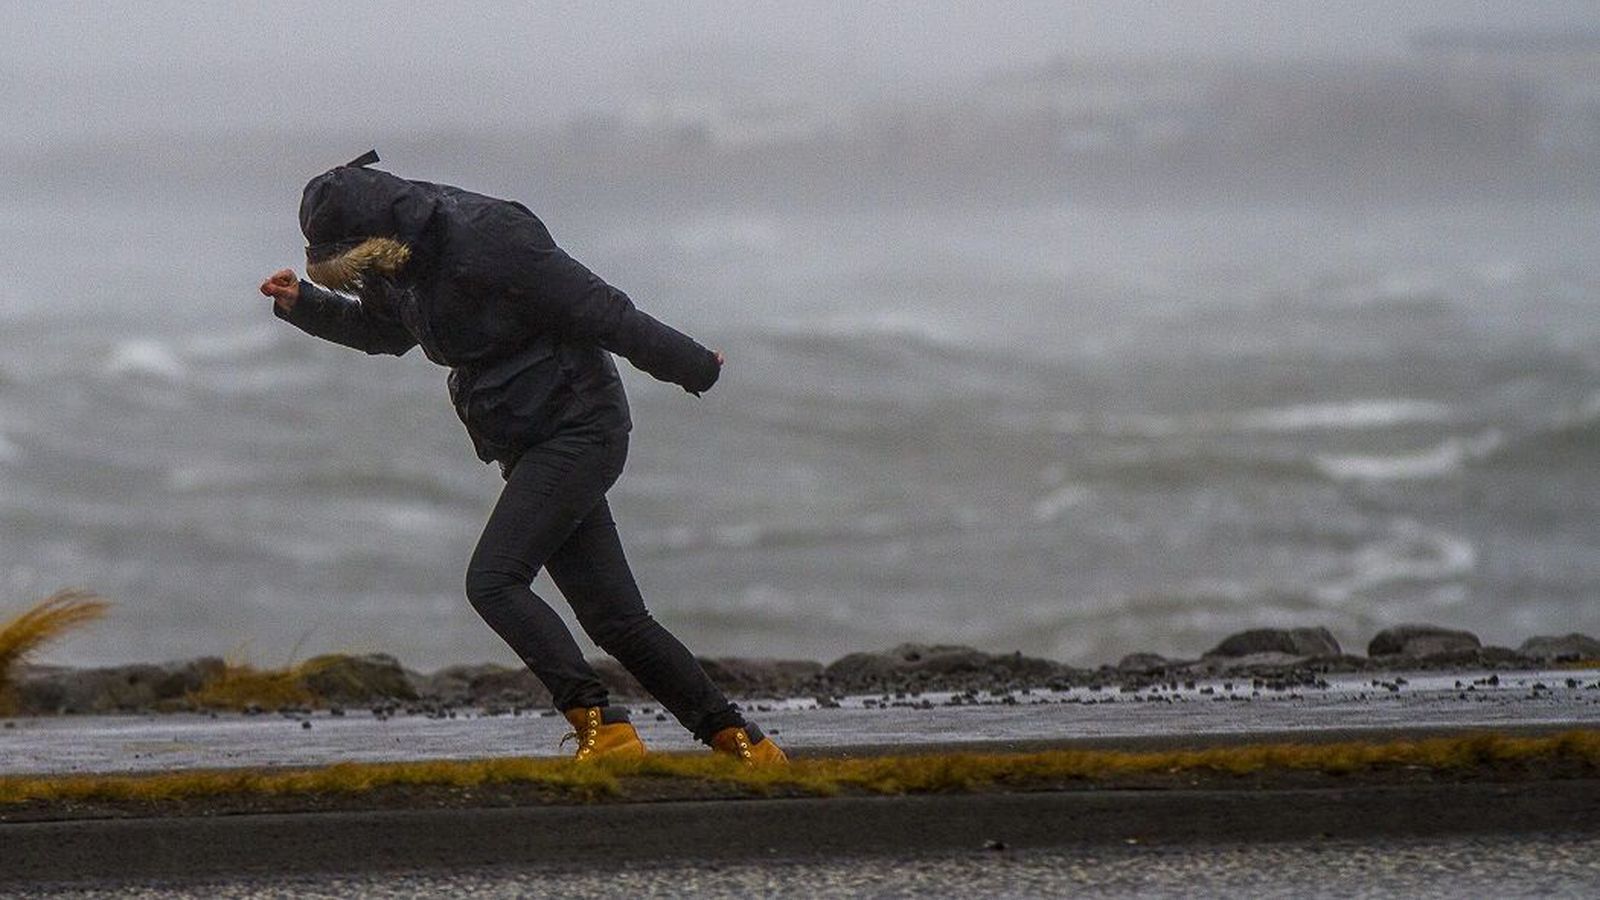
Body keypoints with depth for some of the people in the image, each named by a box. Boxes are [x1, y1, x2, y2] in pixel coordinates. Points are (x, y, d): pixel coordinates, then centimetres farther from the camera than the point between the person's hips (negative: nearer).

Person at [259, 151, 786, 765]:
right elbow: (379, 329, 30)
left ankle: (600, 724, -22)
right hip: (533, 448, 9)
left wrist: (692, 368, -12)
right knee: (612, 617, 6)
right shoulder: (400, 268, 6)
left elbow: (601, 312, -17)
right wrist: (302, 304, 14)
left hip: (578, 431, -9)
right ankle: (737, 739, 11)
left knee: (494, 581, -19)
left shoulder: (486, 241, -21)